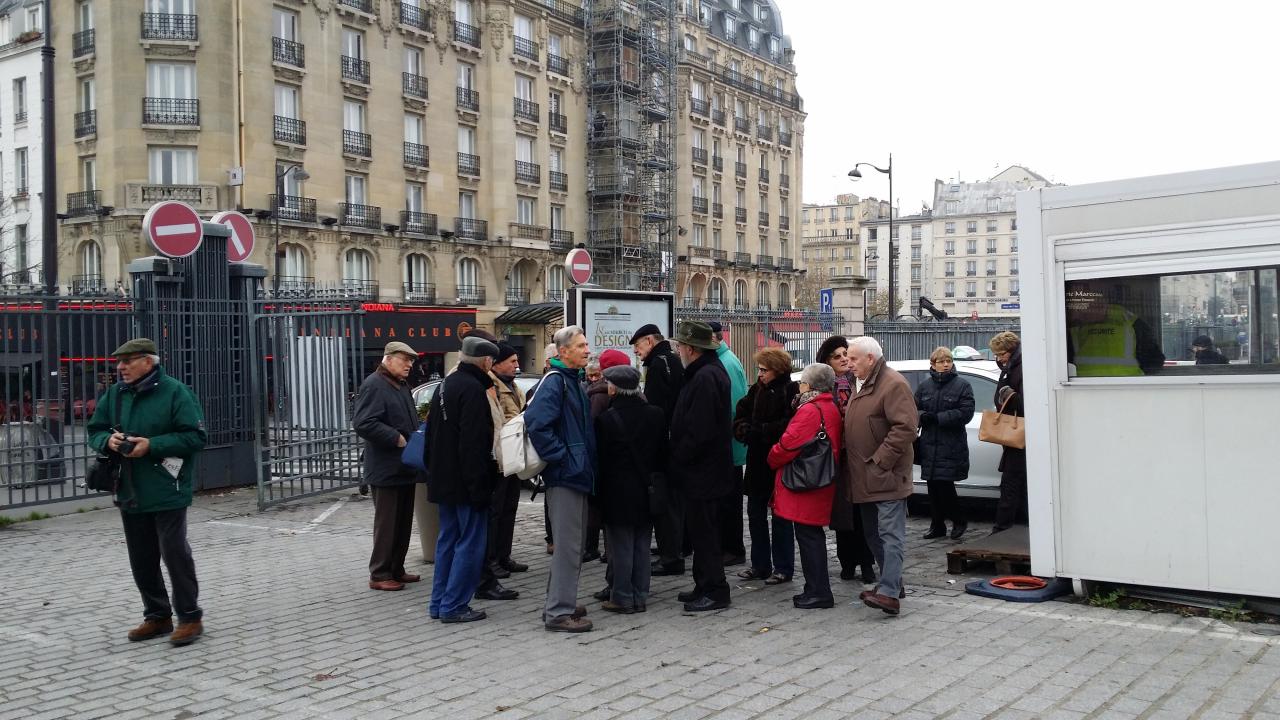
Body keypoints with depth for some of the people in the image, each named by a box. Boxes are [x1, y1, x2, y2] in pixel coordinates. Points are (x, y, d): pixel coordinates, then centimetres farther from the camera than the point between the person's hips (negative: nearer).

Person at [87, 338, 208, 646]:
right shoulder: (114, 394, 9)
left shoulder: (175, 392, -10)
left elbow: (196, 436, -13)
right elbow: (95, 431, 16)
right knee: (141, 559, 13)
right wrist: (108, 440, -8)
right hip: (129, 493, 7)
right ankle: (157, 616, 27)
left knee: (174, 554, -2)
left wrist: (152, 445, -20)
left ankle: (189, 617, 9)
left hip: (167, 492, -7)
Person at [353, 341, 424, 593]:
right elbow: (363, 423, -23)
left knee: (404, 523, 13)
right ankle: (380, 575, 4)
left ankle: (396, 570, 23)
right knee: (387, 523, -4)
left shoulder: (401, 386, 17)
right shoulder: (373, 385, -13)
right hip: (386, 469, -9)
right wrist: (397, 438, -22)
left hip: (405, 467, 9)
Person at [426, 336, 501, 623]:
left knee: (448, 540, 15)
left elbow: (431, 434, 21)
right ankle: (454, 606, -1)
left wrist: (433, 471, 24)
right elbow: (474, 443, -23)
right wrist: (479, 486, -22)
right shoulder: (473, 389, -17)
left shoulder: (446, 385, 14)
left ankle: (439, 604, 20)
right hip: (465, 482, -10)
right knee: (470, 543, -3)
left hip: (444, 480, 10)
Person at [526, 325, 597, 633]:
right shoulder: (555, 382, -14)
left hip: (577, 474, 10)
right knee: (567, 545, -6)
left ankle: (559, 603, 26)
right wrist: (561, 457, -21)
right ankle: (558, 612, 1)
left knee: (572, 543, 16)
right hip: (565, 475, -10)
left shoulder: (572, 381, 16)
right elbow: (536, 423, -26)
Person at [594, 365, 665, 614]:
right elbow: (663, 453, 8)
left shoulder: (606, 419, -14)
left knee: (621, 546, 3)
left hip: (618, 493, -5)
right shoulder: (655, 415, 2)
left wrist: (598, 491, 2)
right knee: (641, 545, 12)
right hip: (647, 492, 5)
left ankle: (622, 598, 8)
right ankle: (640, 596, 17)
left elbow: (600, 459, -8)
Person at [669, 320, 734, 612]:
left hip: (703, 471, -11)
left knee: (704, 530, -2)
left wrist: (676, 461, -15)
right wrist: (677, 462, 16)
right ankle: (705, 586, 26)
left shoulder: (705, 377, -20)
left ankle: (714, 591, 6)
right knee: (700, 529, 16)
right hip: (703, 469, 11)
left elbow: (698, 432, -25)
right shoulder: (707, 372, 14)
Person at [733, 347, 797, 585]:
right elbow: (740, 416, 10)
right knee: (755, 512, 13)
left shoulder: (791, 391, -12)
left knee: (780, 516, 3)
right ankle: (760, 565, 25)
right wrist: (746, 430, -9)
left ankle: (783, 568, 14)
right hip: (757, 461, 7)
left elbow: (789, 424, -20)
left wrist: (759, 431, -18)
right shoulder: (756, 390, 8)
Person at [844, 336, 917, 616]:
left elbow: (905, 428, -21)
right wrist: (852, 459, 14)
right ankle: (891, 582, 26)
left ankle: (889, 593, -15)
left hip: (886, 476, -10)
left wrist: (880, 461, -21)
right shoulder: (861, 385, 18)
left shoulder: (893, 384, -14)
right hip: (865, 477, 10)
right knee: (873, 534, 16)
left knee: (890, 534, -11)